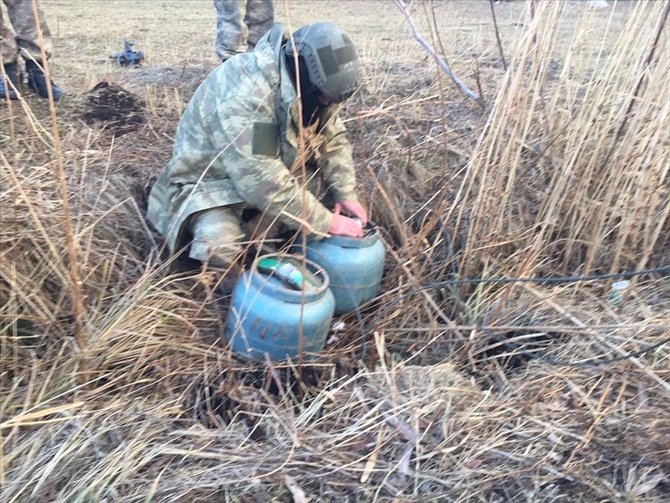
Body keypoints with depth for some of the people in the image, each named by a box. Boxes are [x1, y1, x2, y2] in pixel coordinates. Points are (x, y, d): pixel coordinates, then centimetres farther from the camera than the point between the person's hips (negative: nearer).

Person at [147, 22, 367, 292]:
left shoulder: (307, 84, -11)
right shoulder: (243, 97, -35)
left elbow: (334, 138, 1)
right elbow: (267, 186, -36)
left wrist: (346, 194, -11)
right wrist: (328, 224, -28)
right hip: (210, 180, -8)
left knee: (328, 181, -8)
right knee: (218, 243, -35)